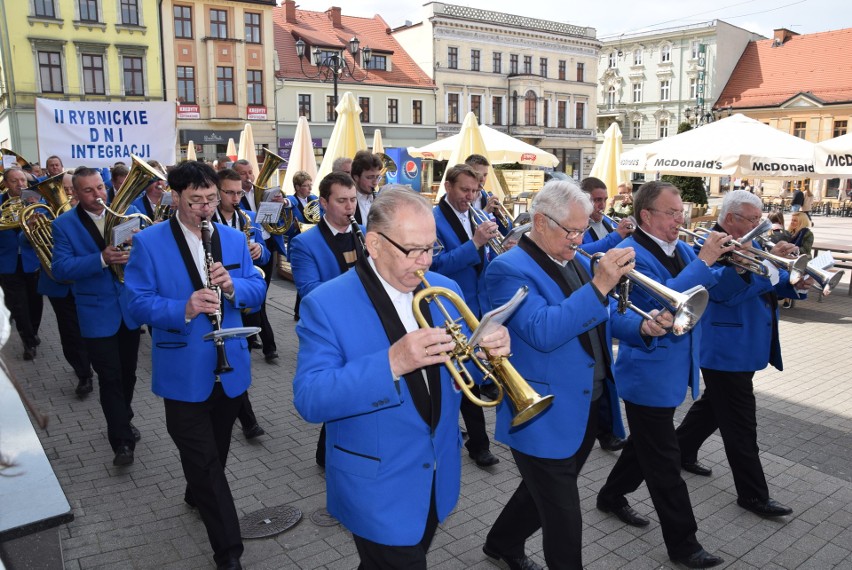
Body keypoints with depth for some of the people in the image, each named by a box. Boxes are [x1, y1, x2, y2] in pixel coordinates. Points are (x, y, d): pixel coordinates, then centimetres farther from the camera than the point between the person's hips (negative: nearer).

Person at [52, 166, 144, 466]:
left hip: (130, 307, 3)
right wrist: (102, 259, -29)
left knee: (128, 373, 17)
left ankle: (123, 421, 38)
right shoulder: (63, 224, -6)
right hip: (97, 313, -3)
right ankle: (122, 440, 7)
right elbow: (60, 268, -15)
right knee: (109, 378, -2)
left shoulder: (128, 212, 0)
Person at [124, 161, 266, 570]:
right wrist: (183, 309, -29)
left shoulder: (234, 238, 5)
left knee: (215, 452, 22)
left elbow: (257, 290, 2)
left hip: (229, 368, 4)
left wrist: (233, 286, -19)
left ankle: (197, 495, 51)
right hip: (184, 374, -4)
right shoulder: (148, 242, -7)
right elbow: (138, 303, -11)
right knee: (205, 461, -1)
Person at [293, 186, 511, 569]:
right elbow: (309, 399, -25)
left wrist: (491, 350, -20)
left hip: (438, 479, 6)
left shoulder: (445, 290, -1)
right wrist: (391, 363, -38)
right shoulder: (326, 305, -18)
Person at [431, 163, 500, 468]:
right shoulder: (433, 220, -12)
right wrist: (475, 243, -27)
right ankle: (478, 443, 12)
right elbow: (438, 265, -21)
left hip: (477, 310, 7)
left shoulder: (475, 219, 11)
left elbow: (483, 264, 12)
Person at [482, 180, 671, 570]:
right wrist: (599, 285, -34)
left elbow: (603, 318, 14)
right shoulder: (509, 270, -18)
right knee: (563, 519, 5)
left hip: (588, 408, 9)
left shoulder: (578, 261, 8)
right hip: (545, 418, -8)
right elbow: (542, 332, -31)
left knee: (545, 495, 26)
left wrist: (643, 327, -6)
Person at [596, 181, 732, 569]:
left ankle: (612, 496, 43)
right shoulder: (630, 254, -18)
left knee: (648, 444, 23)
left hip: (673, 369, 9)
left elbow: (709, 284, 10)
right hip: (649, 373, -9)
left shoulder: (681, 249, 7)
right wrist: (703, 261, -29)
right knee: (664, 463, 2)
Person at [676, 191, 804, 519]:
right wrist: (768, 262, -33)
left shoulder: (748, 245, 13)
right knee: (741, 424, -2)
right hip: (727, 350, -10)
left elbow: (770, 286, 16)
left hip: (742, 348, 10)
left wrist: (793, 282, -5)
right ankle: (753, 494, 7)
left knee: (714, 406, 22)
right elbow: (726, 291, -30)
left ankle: (682, 452, 38)